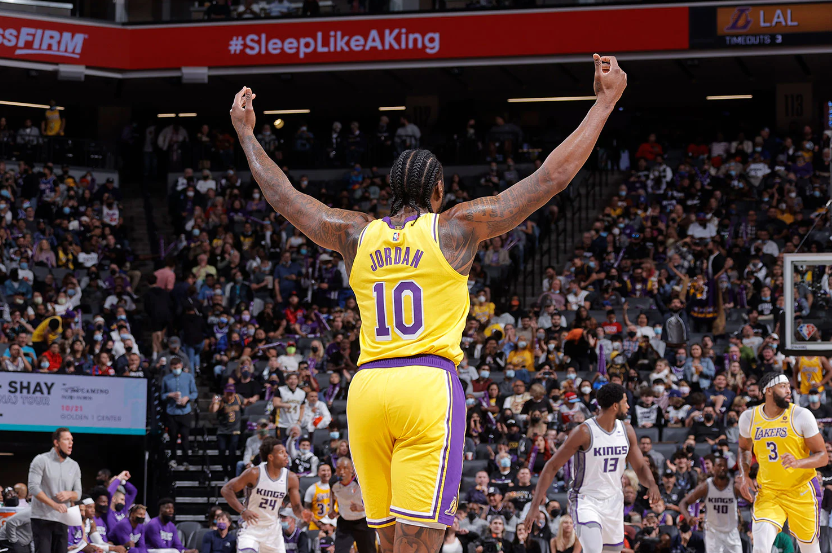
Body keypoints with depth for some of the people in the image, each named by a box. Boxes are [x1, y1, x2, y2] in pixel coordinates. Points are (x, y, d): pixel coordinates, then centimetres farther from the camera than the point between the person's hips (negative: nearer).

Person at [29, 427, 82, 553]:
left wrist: (69, 494, -13)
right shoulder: (41, 460, -4)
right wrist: (54, 505, -22)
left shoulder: (74, 466, 12)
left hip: (62, 519, 5)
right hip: (42, 518, -5)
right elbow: (33, 487, -13)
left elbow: (78, 493, 13)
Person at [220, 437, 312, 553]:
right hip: (251, 529, -4)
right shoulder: (254, 474, -16)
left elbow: (296, 506, 3)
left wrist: (302, 513, -22)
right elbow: (226, 489, -11)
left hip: (273, 531, 4)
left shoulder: (291, 478, -5)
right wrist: (242, 511, -23)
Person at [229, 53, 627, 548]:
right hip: (428, 384, -4)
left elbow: (283, 195, 25)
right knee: (417, 540, -10)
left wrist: (246, 134, 39)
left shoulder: (356, 235, 13)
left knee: (391, 537, 13)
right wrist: (604, 103, 9)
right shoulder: (456, 228, 4)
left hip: (367, 387, 4)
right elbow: (551, 178, 4)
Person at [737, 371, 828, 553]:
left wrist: (798, 463, -26)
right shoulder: (749, 417, 1)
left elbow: (822, 456, -7)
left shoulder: (802, 415, -9)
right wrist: (744, 476, 4)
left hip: (801, 492, -1)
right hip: (767, 492, 1)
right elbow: (744, 448, 22)